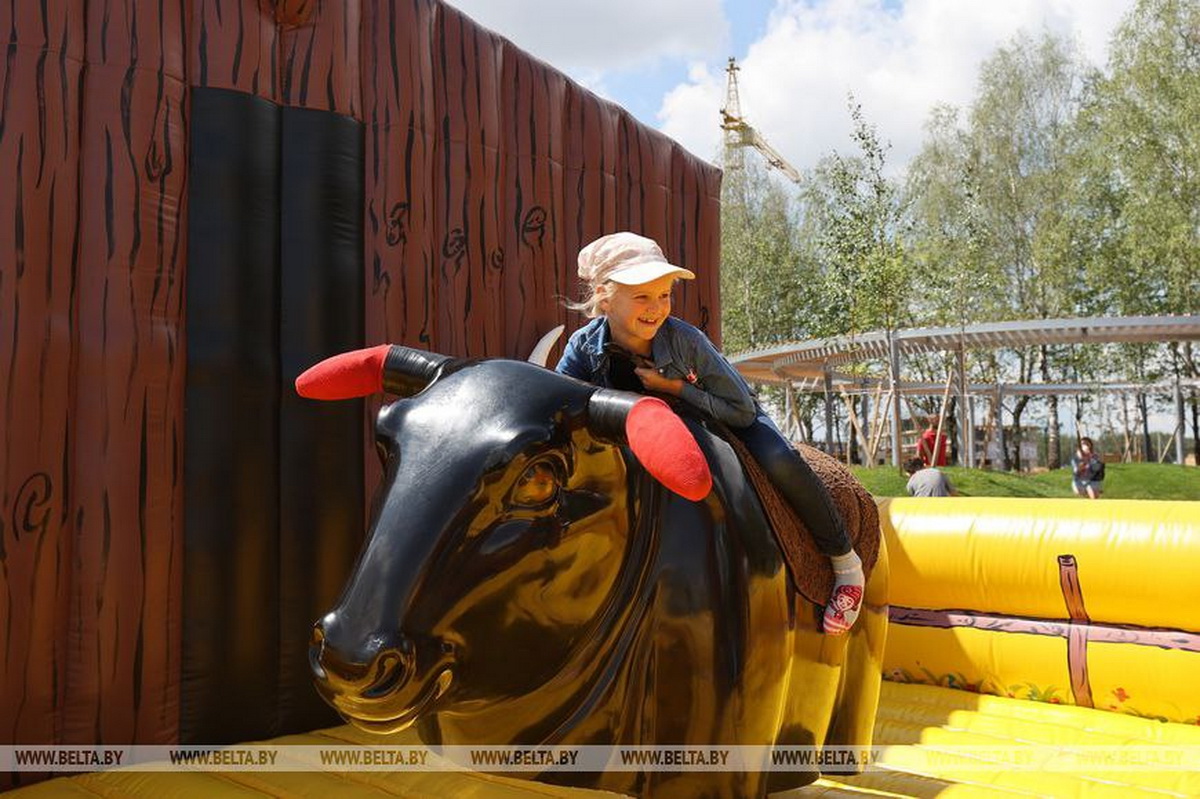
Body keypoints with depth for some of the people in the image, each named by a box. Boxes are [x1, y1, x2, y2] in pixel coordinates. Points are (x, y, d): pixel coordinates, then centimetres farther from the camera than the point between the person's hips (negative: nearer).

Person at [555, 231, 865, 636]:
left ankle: (846, 564, -8)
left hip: (729, 419, -3)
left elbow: (742, 410, -26)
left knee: (780, 462, -29)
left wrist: (675, 388, -34)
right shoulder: (584, 348, -25)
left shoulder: (684, 339, -32)